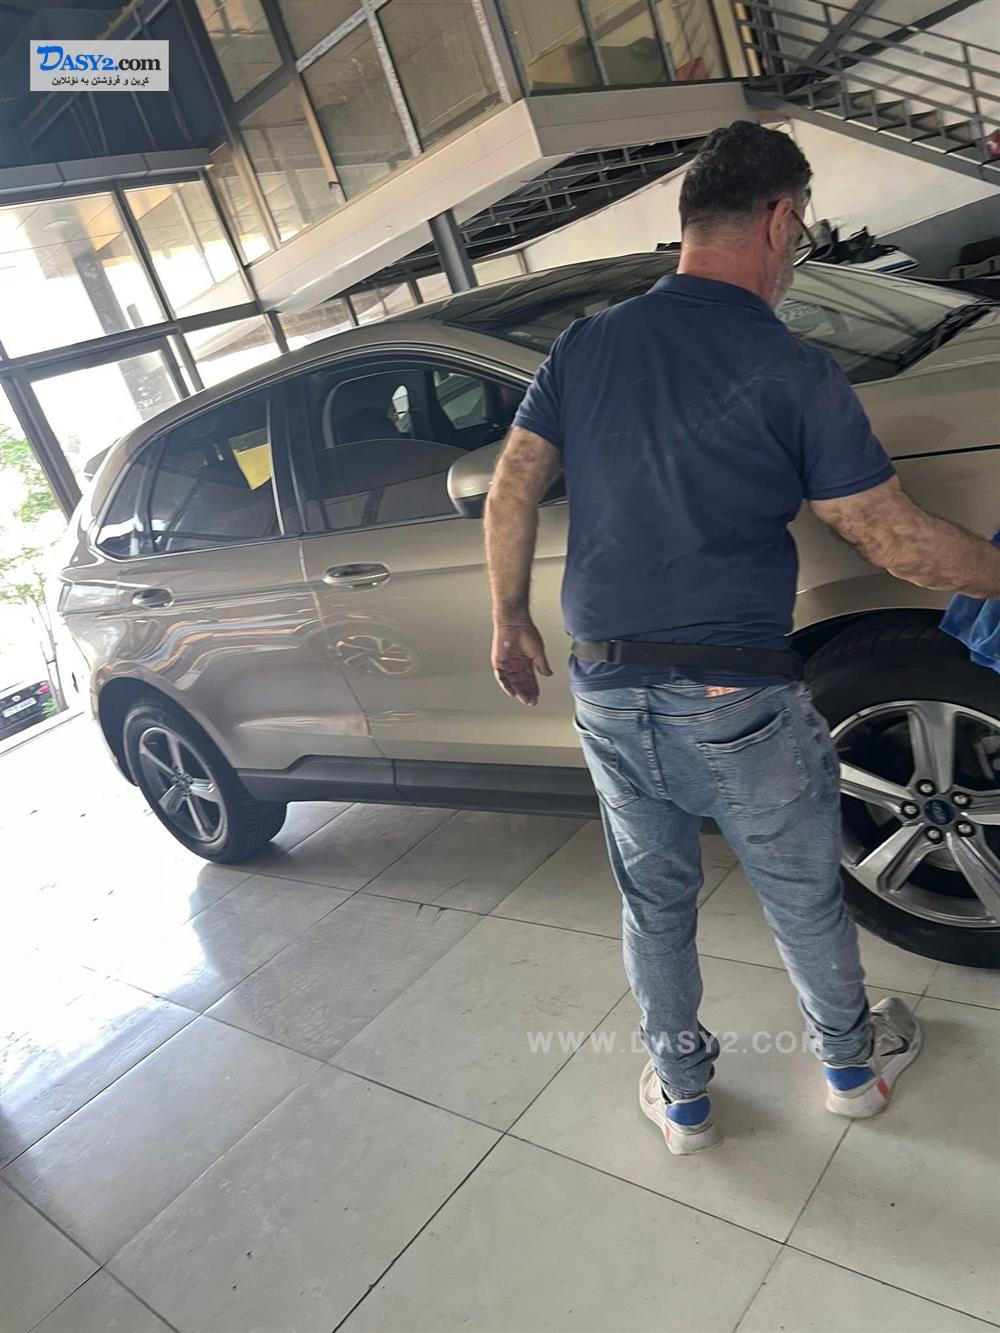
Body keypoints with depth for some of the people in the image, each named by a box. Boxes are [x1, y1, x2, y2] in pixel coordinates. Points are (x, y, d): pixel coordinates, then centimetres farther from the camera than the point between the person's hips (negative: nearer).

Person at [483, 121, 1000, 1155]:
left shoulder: (584, 346, 4)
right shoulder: (790, 372, -10)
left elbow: (511, 495, 4)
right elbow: (898, 543, -8)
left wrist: (510, 621, 15)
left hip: (606, 693, 4)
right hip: (734, 703, -4)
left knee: (654, 902, 21)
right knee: (804, 897, 21)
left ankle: (680, 1094, 39)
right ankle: (851, 1061, 45)